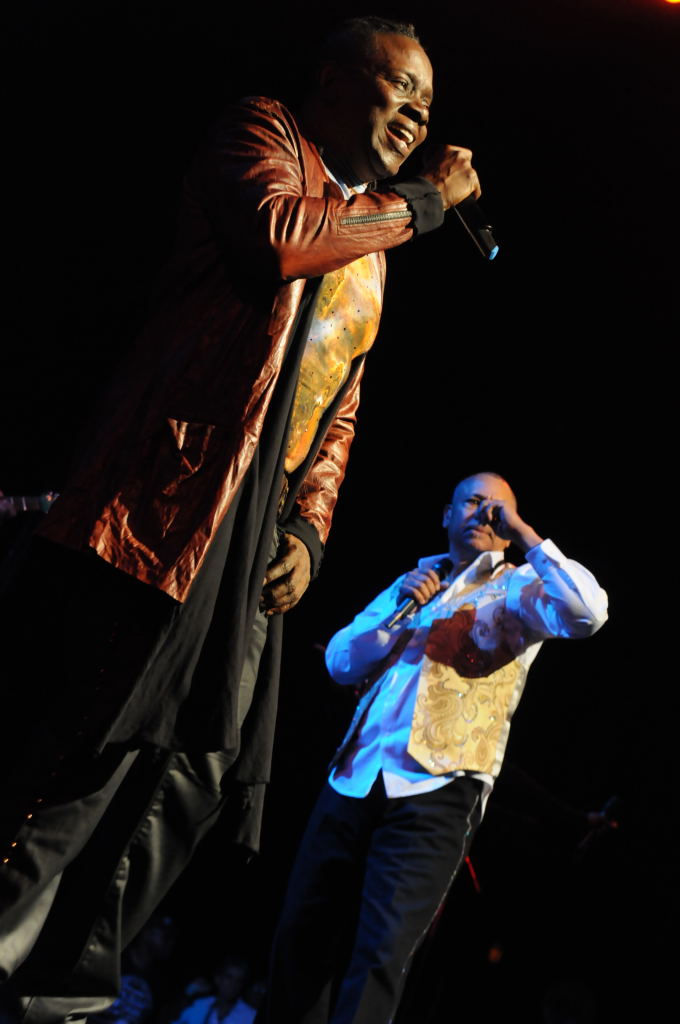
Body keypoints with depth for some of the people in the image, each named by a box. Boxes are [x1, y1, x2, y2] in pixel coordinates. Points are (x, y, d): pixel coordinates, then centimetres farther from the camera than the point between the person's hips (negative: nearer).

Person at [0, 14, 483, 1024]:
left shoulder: (371, 248, 25)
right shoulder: (262, 134, 5)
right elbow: (276, 236, -19)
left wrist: (308, 530, 9)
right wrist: (421, 202, -5)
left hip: (255, 531, 8)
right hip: (167, 493, -8)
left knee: (191, 764, 5)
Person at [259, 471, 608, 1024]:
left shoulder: (517, 590, 8)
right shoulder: (415, 580, 22)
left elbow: (587, 611, -14)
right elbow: (341, 663, 15)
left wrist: (525, 533, -6)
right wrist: (397, 608, 0)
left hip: (433, 794, -5)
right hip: (353, 784, 5)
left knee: (380, 956, -12)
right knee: (302, 937, 4)